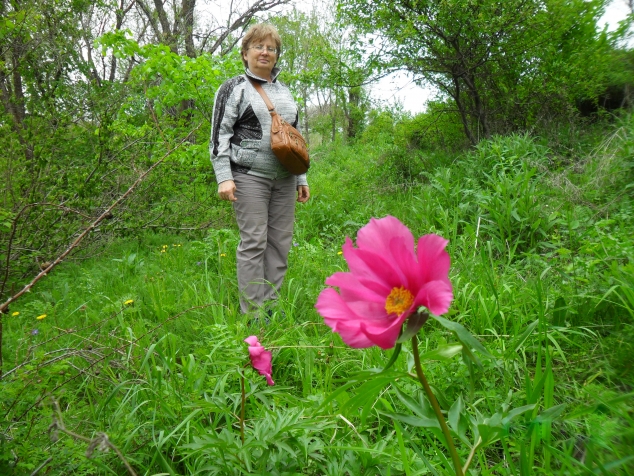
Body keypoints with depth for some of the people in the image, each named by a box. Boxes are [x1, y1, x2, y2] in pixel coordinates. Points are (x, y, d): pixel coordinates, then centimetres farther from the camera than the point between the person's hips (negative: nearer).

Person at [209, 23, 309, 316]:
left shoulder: (284, 91, 21)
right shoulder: (234, 88, 4)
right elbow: (219, 135, -4)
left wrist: (301, 178, 19)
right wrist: (223, 177, -14)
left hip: (284, 179, 6)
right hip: (249, 176, -5)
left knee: (280, 243, 4)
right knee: (254, 243, -7)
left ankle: (271, 307, 14)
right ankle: (252, 312, 1)